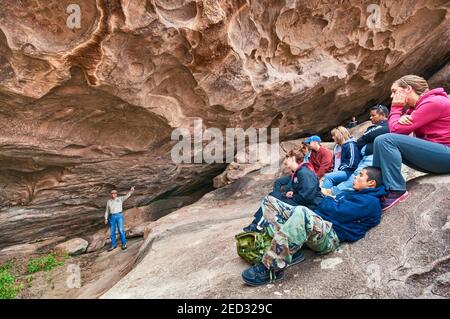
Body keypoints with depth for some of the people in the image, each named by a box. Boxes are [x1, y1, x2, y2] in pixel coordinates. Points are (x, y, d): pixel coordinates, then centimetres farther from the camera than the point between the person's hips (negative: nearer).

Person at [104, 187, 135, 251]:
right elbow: (107, 211, 13)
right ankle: (113, 245, 19)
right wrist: (106, 219, 6)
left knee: (121, 230, -9)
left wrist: (131, 191, -30)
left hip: (119, 216, -3)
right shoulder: (109, 201, 10)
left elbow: (127, 196, -13)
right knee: (112, 231, 6)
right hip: (112, 217, 3)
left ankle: (124, 244, 2)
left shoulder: (120, 199, 2)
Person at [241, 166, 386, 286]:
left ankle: (271, 268, -32)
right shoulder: (354, 195, 30)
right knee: (269, 201, -2)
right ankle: (288, 248, -20)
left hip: (330, 236, -9)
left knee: (301, 212, -43)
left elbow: (337, 212, -12)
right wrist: (329, 201, 7)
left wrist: (327, 200, 7)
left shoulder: (370, 202, 0)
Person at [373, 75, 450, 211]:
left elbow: (396, 129, -18)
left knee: (384, 140, -21)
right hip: (433, 153, 9)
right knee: (382, 142, 6)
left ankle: (396, 191, -20)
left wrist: (396, 107, -3)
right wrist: (402, 119, -15)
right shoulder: (414, 107, 16)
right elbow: (401, 131, 5)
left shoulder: (433, 102, -12)